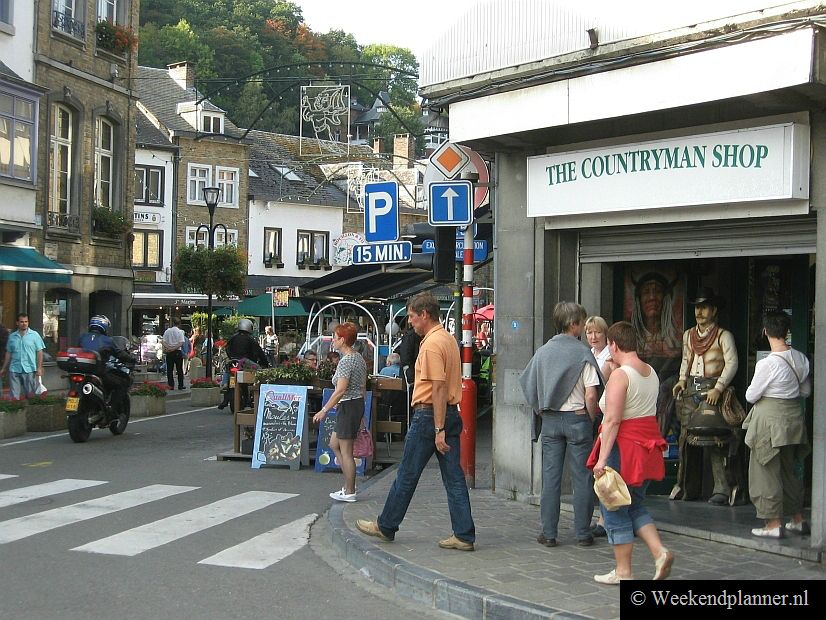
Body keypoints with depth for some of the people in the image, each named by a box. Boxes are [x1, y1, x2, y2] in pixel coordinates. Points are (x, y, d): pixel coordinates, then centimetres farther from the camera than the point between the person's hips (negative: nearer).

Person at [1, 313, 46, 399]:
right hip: (14, 370, 3)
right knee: (14, 396, 2)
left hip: (29, 370, -3)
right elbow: (8, 353, 16)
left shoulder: (34, 335, 0)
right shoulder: (12, 336, 10)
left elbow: (39, 352, -1)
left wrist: (39, 368, -9)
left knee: (30, 395, 3)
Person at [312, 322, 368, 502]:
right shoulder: (359, 358, 12)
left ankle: (349, 492, 7)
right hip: (359, 404, 10)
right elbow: (363, 387, 17)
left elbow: (340, 390, -24)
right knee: (334, 444, 19)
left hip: (348, 407, -10)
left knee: (346, 451, -1)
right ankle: (349, 484, 20)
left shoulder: (346, 360, -18)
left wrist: (324, 411, -22)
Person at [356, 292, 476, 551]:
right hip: (452, 413, 9)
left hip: (429, 415, -9)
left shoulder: (432, 344, -16)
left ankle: (386, 526, 18)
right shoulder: (448, 339, 15)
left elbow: (439, 388, -21)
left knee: (407, 474, 4)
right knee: (454, 478, 6)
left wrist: (439, 430, -22)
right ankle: (464, 535, 5)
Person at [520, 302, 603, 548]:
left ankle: (549, 533, 8)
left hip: (550, 419, 4)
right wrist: (591, 418, 1)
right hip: (577, 418, -4)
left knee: (550, 477, 6)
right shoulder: (582, 353, -9)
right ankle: (583, 533, 9)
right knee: (582, 477, 5)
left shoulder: (543, 351, 4)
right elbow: (591, 395, -14)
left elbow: (529, 387, 6)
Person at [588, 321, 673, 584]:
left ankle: (623, 571, 11)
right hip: (646, 446, 8)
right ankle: (660, 552, 4)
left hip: (623, 446, -8)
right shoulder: (651, 372, 9)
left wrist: (602, 459, -21)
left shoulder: (620, 375, -18)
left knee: (615, 509, 5)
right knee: (635, 505, 20)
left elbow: (613, 420, -22)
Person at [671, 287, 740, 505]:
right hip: (690, 390, 6)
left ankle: (722, 489, -10)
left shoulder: (723, 336, -2)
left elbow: (732, 363, -9)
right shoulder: (688, 335, 17)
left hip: (712, 390, -6)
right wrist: (682, 380, 9)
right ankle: (688, 488, 13)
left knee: (714, 438, -13)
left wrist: (718, 388, -18)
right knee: (687, 437, 5)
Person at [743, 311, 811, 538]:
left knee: (767, 471, 3)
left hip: (770, 419, -7)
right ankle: (798, 520, 26)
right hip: (793, 416, 7)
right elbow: (806, 391, 11)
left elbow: (751, 395, -11)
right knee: (788, 470, 19)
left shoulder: (768, 363, -20)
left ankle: (773, 524, 7)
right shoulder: (800, 359, 0)